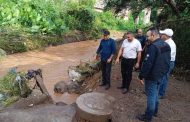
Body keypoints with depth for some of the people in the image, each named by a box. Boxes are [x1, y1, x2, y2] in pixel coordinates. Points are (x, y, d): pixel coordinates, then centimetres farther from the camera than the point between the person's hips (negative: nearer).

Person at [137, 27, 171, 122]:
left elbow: (147, 63, -25)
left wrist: (141, 76, -17)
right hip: (160, 75, 9)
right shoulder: (166, 45, 7)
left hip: (152, 76, -9)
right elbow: (167, 61, 15)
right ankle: (154, 111, 38)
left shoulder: (153, 46, -23)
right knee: (155, 94, 22)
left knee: (151, 96, 2)